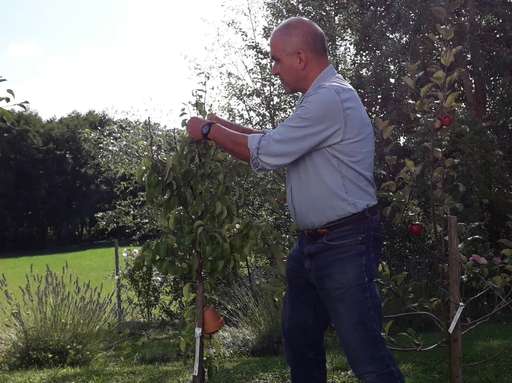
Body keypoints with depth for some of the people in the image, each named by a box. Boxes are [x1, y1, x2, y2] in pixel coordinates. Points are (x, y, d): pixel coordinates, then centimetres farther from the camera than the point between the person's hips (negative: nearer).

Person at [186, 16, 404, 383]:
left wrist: (209, 131, -3)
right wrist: (226, 126, 15)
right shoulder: (322, 98, 14)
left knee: (365, 353, -8)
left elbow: (264, 153, -17)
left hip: (345, 245, -11)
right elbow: (277, 142, 25)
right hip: (313, 243, 11)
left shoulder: (330, 99, -19)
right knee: (299, 338, 19)